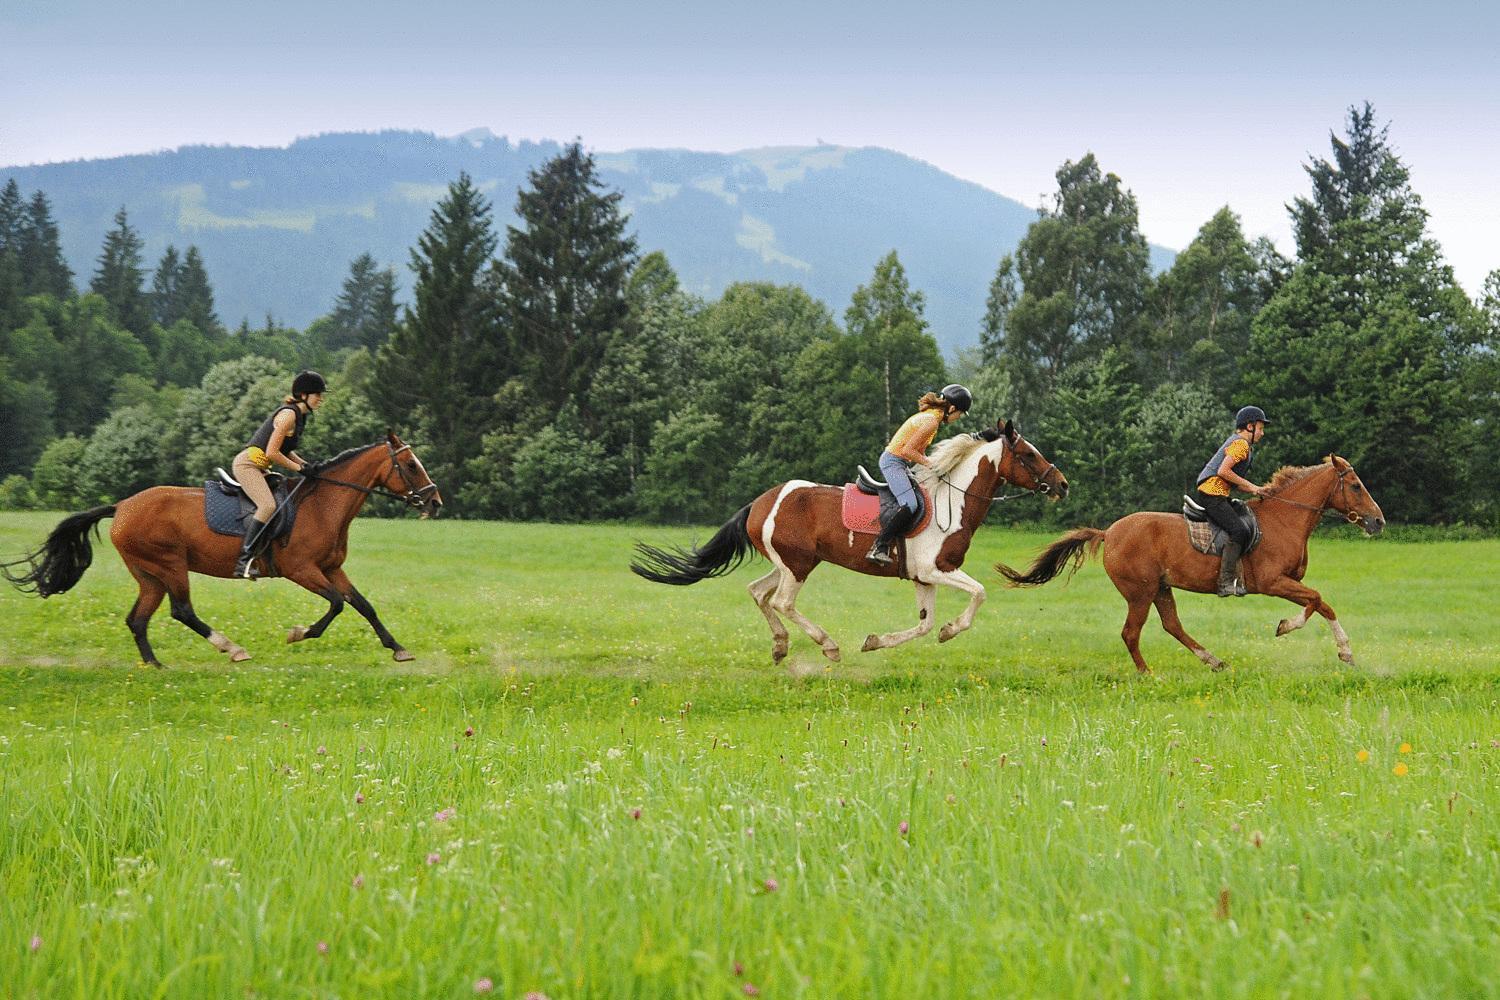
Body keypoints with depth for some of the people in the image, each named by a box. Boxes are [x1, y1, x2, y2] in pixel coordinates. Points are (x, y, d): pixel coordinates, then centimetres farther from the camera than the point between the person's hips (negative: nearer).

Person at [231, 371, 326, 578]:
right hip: (248, 464, -11)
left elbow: (285, 449, 20)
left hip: (259, 467, 11)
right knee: (268, 505, -28)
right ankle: (244, 561, -31)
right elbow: (271, 452, -21)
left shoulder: (300, 415, 11)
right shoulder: (288, 415, -18)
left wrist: (304, 463, 6)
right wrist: (298, 467, -13)